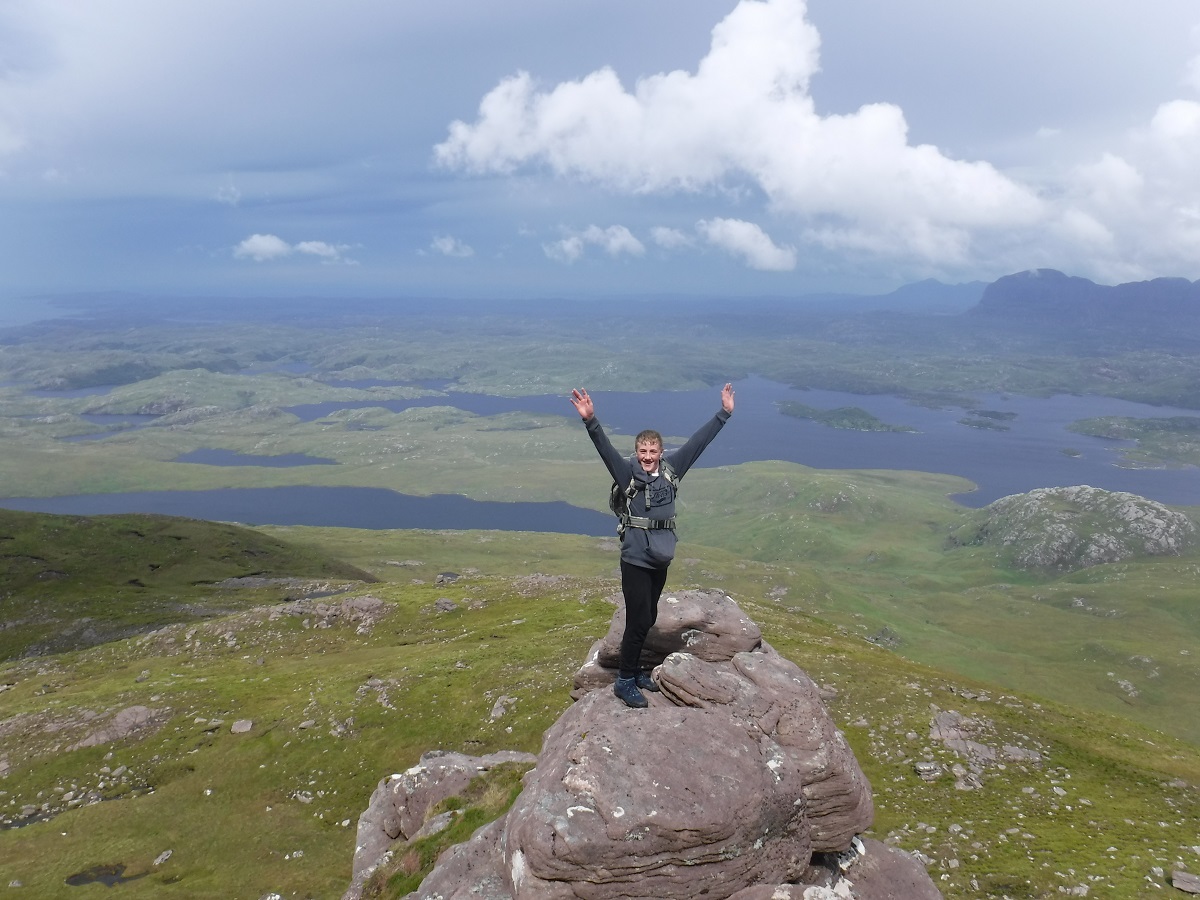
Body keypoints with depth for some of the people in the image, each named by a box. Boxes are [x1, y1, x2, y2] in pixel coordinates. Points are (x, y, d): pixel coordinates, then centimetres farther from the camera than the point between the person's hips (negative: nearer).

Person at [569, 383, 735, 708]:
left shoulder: (671, 469, 3)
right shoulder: (628, 472, -9)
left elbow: (699, 440, 6)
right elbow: (605, 447, -23)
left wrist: (724, 413, 9)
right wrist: (590, 421, -39)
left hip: (661, 560, 6)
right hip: (636, 560, -6)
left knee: (648, 619, 16)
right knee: (639, 621, -3)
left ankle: (634, 670, 33)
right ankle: (624, 681, 12)